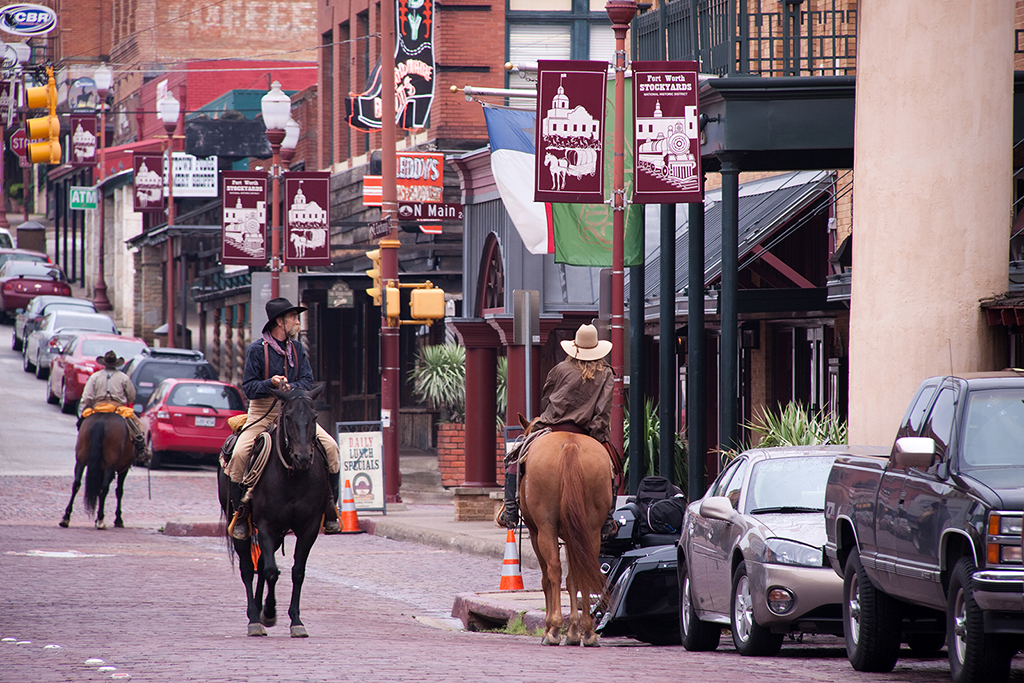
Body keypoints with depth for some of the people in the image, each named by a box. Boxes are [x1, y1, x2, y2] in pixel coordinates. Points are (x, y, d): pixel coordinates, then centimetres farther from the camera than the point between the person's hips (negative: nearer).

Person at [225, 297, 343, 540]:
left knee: (330, 446, -15)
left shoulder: (297, 349, 9)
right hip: (262, 413, -4)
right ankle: (240, 512, -9)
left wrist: (290, 387, -20)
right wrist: (270, 384, -26)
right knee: (239, 454, -26)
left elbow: (308, 382, 2)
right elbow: (249, 387, -8)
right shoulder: (256, 349, -5)